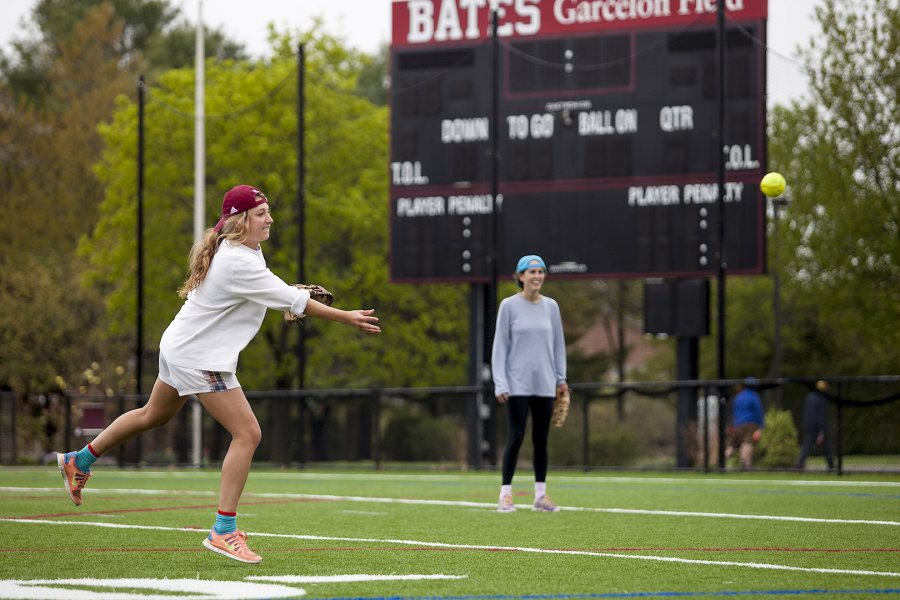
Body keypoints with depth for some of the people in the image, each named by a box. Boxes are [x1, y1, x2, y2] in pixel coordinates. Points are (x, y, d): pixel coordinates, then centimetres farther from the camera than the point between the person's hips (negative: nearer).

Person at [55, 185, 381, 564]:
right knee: (247, 433, -12)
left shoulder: (241, 248, 3)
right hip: (200, 358, -11)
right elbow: (295, 302, -25)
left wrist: (287, 294, 3)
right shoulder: (239, 264, -28)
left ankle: (79, 461, 45)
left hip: (180, 346, 11)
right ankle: (223, 531, -11)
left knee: (153, 416, 29)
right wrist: (346, 318, -18)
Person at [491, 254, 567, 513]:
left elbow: (558, 344, 14)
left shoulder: (551, 306, 8)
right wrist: (500, 384, -9)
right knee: (516, 437, -7)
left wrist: (560, 377, 8)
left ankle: (540, 494, 12)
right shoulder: (509, 305, -2)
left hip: (544, 384, 4)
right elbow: (500, 346, -3)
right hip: (518, 383, -4)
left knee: (541, 439, 7)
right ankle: (505, 494, -2)